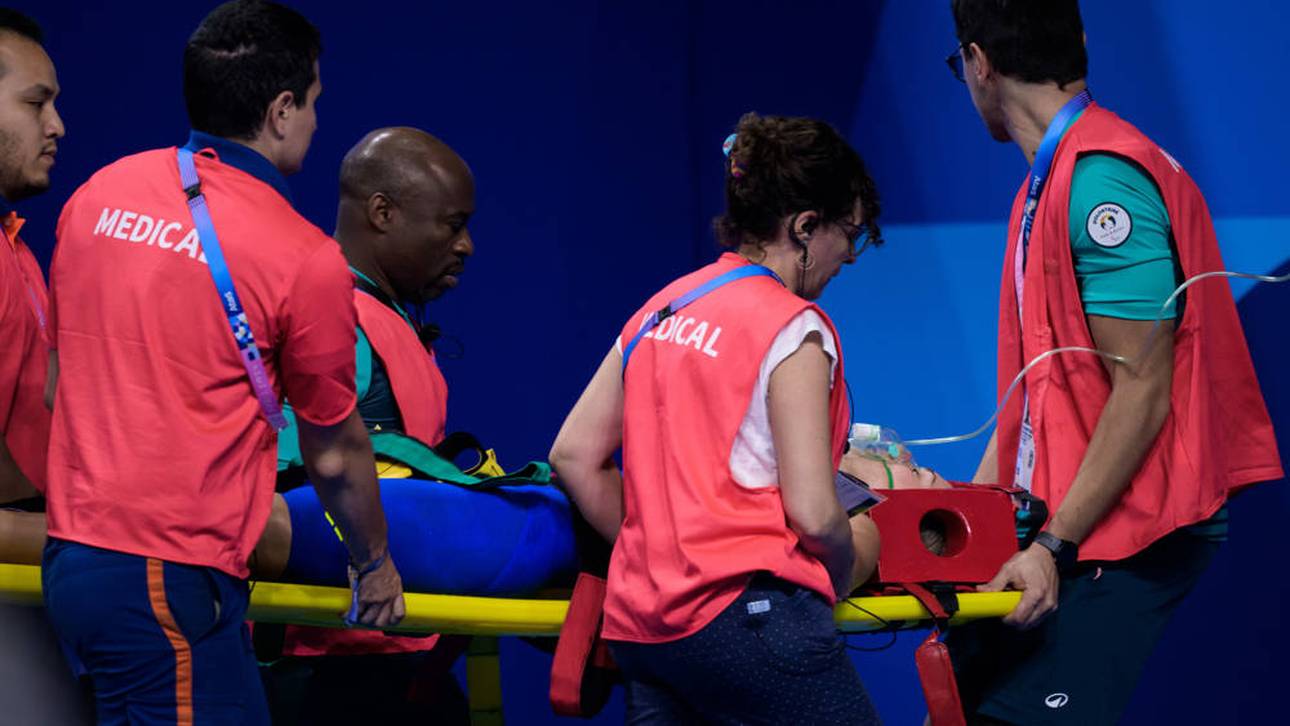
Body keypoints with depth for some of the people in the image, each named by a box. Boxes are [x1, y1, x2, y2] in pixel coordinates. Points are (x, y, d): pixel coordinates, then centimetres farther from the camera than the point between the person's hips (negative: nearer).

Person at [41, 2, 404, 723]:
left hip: (71, 552, 8)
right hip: (170, 578, -8)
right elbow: (335, 454, 3)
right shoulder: (305, 258, -9)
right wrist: (375, 566, 21)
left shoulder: (99, 195, 9)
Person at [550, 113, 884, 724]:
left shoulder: (659, 313, 15)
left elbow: (572, 455, 12)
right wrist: (849, 566, 8)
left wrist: (649, 548, 16)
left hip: (640, 622, 8)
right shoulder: (794, 329, -7)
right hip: (748, 615, -8)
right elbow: (812, 513, -12)